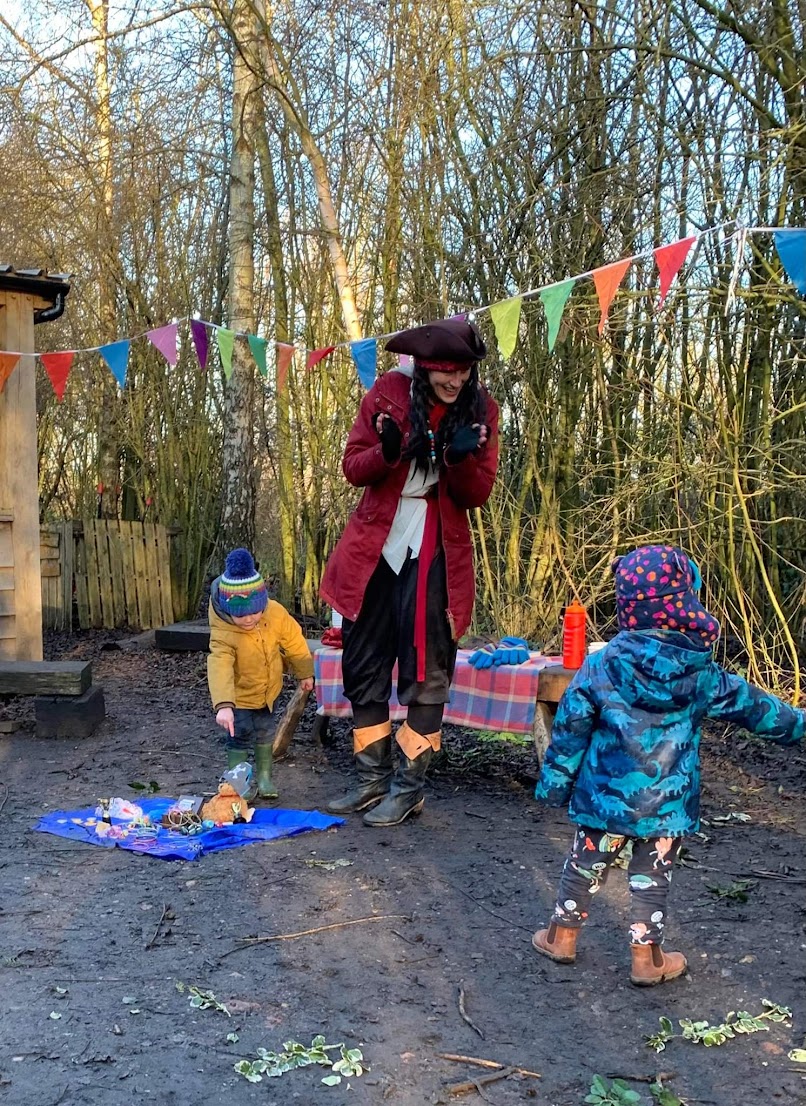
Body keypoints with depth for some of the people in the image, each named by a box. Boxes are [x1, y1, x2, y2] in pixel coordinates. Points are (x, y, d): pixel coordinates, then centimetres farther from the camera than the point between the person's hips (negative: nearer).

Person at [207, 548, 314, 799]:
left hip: (267, 689, 4)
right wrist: (223, 705, -58)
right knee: (241, 736, -7)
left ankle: (264, 775, 37)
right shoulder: (223, 634, -35)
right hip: (239, 694, -4)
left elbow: (294, 642, -7)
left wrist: (305, 673, 5)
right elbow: (220, 669, -46)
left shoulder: (276, 613, -23)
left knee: (265, 732, 18)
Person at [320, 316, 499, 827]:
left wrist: (462, 458, -23)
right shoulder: (388, 393, -3)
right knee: (364, 667, 9)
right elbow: (353, 467, 0)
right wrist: (386, 452, -21)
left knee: (425, 672, 1)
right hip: (375, 548, 2)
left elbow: (478, 494, -3)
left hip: (435, 554, -2)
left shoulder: (481, 409, -2)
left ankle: (410, 787, 13)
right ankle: (373, 779, 23)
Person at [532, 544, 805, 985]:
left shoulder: (601, 667, -13)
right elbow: (751, 706, 4)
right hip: (667, 804, 0)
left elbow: (570, 727, -8)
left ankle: (562, 936, 32)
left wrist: (554, 781, 3)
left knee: (585, 865, 17)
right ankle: (647, 959, 26)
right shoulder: (702, 675, -9)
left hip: (605, 798, 0)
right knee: (651, 879, 14)